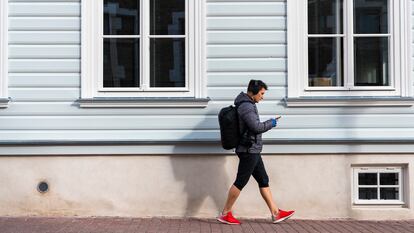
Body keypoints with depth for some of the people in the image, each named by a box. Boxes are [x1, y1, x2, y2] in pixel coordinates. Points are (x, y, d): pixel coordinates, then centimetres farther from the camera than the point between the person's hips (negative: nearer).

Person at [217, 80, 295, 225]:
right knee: (240, 182, -4)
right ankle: (225, 214, 5)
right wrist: (272, 123, -5)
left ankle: (276, 213, 15)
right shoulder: (246, 106, -16)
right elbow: (257, 127, -20)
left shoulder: (248, 104, 16)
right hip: (249, 150, -11)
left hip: (252, 151, 11)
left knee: (263, 181, 11)